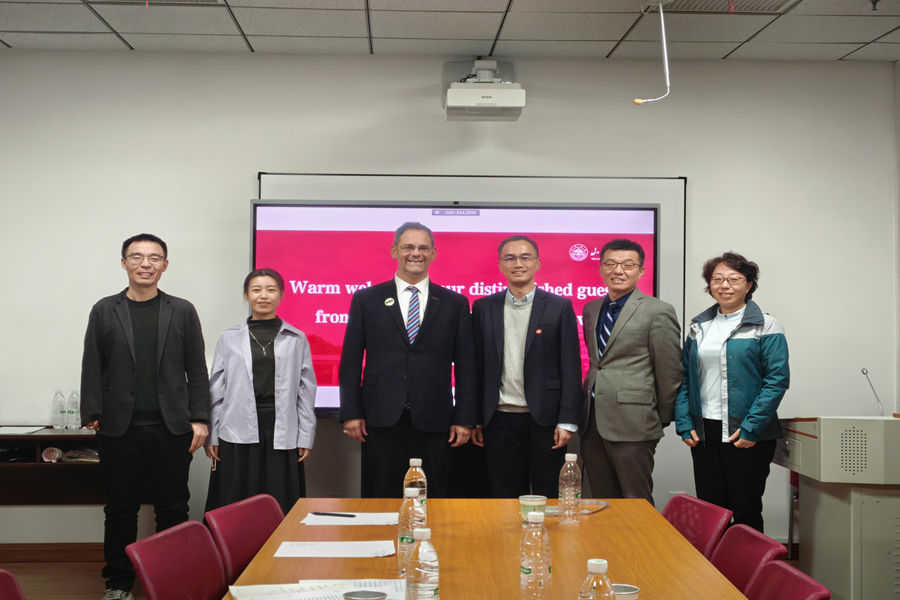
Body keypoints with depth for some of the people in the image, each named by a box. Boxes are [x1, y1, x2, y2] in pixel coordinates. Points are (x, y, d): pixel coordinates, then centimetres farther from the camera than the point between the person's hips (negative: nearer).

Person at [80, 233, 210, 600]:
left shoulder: (182, 311, 6)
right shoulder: (104, 311, 7)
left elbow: (197, 370, 4)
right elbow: (92, 368, 4)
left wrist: (199, 419, -2)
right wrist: (92, 415, -6)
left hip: (171, 428, 0)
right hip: (119, 429, 0)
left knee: (173, 509, 6)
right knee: (120, 510, 8)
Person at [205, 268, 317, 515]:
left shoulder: (296, 339, 6)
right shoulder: (229, 338, 7)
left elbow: (306, 390, 6)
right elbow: (216, 390, 8)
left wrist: (305, 438, 2)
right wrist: (211, 436, 4)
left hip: (282, 436, 0)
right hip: (238, 435, 0)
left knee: (281, 509, 2)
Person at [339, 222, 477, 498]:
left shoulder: (455, 303, 8)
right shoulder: (366, 300, 7)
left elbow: (465, 365, 6)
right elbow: (350, 361, 6)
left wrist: (464, 418, 0)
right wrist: (351, 412, -2)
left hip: (433, 421, 0)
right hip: (381, 420, 0)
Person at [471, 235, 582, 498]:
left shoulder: (560, 307, 1)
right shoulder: (483, 308, 7)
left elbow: (571, 368, -2)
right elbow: (477, 366, 8)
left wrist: (567, 421, -7)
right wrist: (474, 419, 4)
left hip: (545, 419, -2)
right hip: (499, 420, 2)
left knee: (548, 499, 5)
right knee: (504, 499, 8)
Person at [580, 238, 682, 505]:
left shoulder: (658, 311, -6)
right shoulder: (591, 309, 14)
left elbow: (670, 372, -4)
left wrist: (662, 419, 1)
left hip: (632, 425, -6)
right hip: (593, 423, 6)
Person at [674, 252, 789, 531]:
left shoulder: (766, 327, -2)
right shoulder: (699, 327, 12)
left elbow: (777, 380, -9)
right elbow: (684, 379, 12)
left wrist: (751, 428, -15)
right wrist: (685, 424, 1)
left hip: (746, 436, -4)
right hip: (704, 434, 4)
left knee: (746, 510, 4)